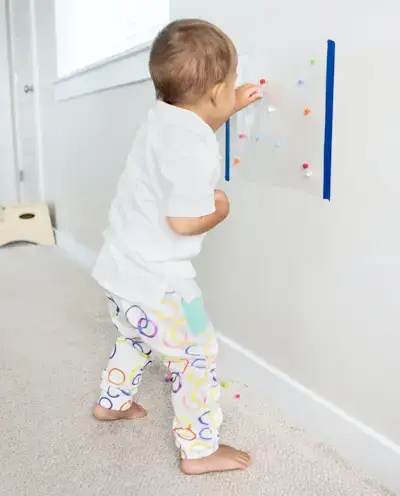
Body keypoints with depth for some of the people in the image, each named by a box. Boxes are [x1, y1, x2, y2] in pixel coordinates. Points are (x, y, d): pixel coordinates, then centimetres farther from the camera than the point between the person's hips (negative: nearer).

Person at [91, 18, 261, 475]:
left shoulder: (162, 116, 2)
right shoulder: (194, 147, -26)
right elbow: (184, 222, -29)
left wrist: (233, 107, 25)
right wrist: (220, 209, -11)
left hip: (121, 267, 10)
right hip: (155, 281, -10)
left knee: (134, 336, 32)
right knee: (197, 356, 6)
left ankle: (111, 402, 51)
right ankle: (199, 451, 19)